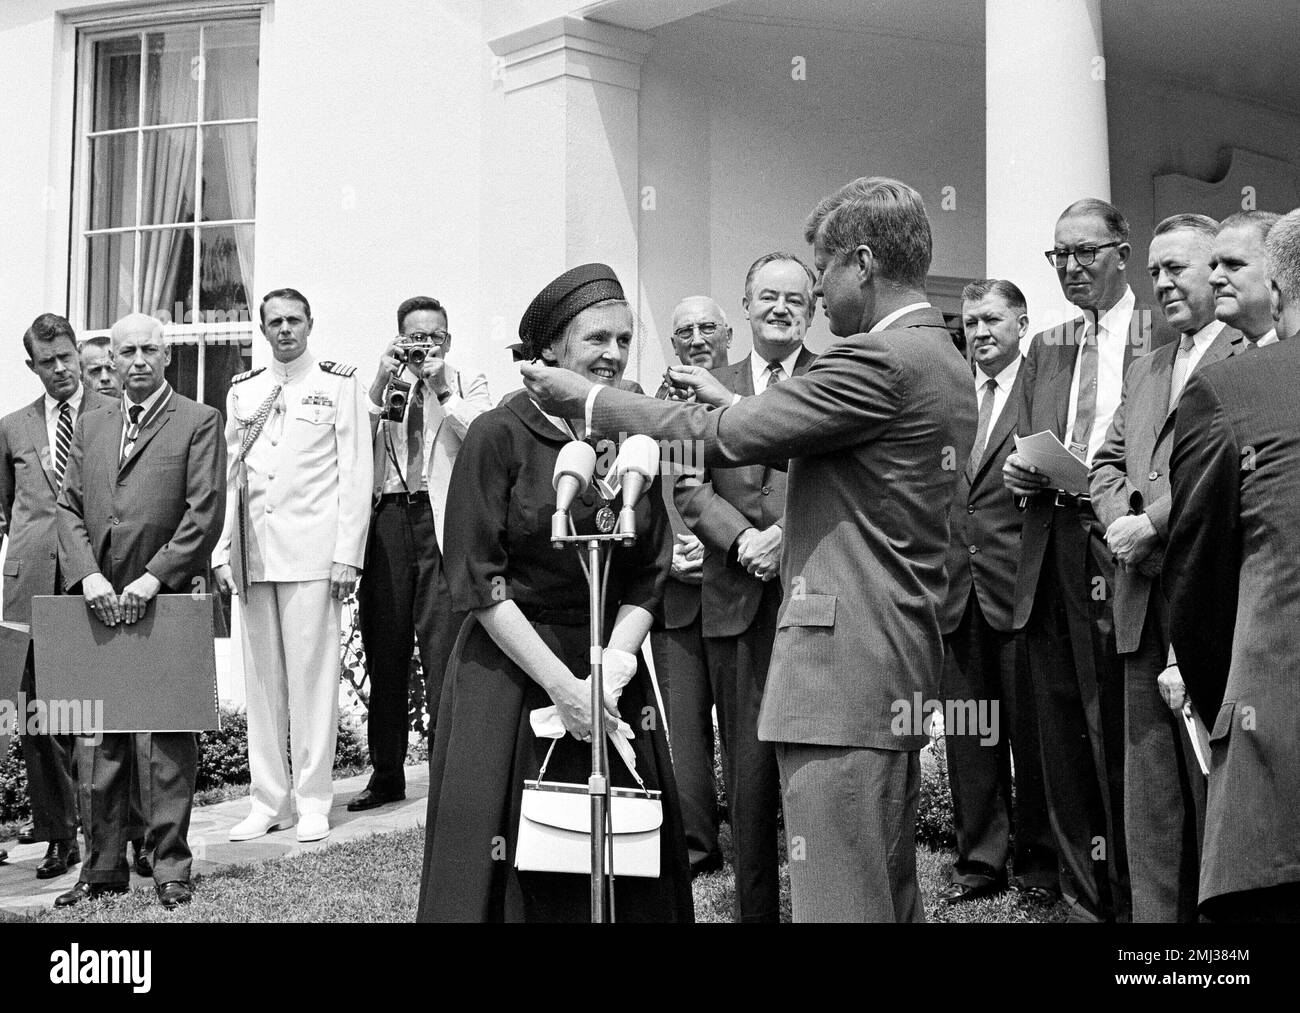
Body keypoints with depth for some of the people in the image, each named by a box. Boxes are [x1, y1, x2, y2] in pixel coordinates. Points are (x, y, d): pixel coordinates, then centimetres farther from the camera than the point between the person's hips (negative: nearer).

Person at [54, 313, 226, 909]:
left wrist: (152, 578, -14)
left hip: (167, 598, -4)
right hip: (102, 601, 4)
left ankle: (170, 867, 7)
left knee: (172, 736, 0)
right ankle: (104, 867, 16)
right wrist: (88, 575, -5)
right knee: (106, 737, 8)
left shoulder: (198, 422, 1)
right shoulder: (90, 425, 16)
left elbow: (205, 512, -7)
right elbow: (69, 507, 11)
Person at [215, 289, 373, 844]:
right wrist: (223, 552, 5)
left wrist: (348, 554, -8)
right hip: (253, 553, 4)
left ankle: (313, 799, 4)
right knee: (261, 674, 6)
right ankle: (268, 798, 12)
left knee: (312, 672, -4)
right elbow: (229, 475, 14)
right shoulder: (242, 391, 16)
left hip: (313, 549, -4)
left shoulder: (340, 383, 4)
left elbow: (356, 472, -1)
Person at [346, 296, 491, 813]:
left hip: (442, 520, -2)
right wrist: (381, 383, -3)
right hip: (386, 518, 3)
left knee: (444, 653, -7)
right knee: (384, 653, 6)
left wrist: (441, 388, -6)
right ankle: (386, 774, 15)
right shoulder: (379, 385, 16)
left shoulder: (468, 384, 12)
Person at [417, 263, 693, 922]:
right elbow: (477, 581, -10)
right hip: (509, 676, -4)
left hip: (613, 677, 4)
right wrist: (561, 684, -14)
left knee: (621, 867, 6)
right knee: (515, 864, 2)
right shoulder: (499, 435, -7)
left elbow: (646, 577, 6)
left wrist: (611, 672, -10)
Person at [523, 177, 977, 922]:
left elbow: (719, 439, -15)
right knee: (891, 895, 18)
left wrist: (586, 397, -5)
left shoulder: (880, 359, -15)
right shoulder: (949, 364, 15)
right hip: (905, 671, 10)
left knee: (839, 902, -4)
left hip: (844, 672, -10)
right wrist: (730, 401, 15)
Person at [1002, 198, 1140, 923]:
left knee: (1122, 738, -1)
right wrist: (1021, 471, -2)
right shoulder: (1044, 349, 17)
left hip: (1122, 555, -5)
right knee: (1064, 737, 10)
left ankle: (1131, 896, 12)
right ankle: (1085, 894, 22)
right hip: (1053, 560, 6)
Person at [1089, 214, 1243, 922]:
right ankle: (1155, 914, 18)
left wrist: (1152, 523, -15)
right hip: (1145, 603, 7)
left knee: (1220, 795, 0)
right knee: (1150, 793, 10)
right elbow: (1108, 459, 20)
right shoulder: (1144, 370, 23)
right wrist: (1118, 521, -1)